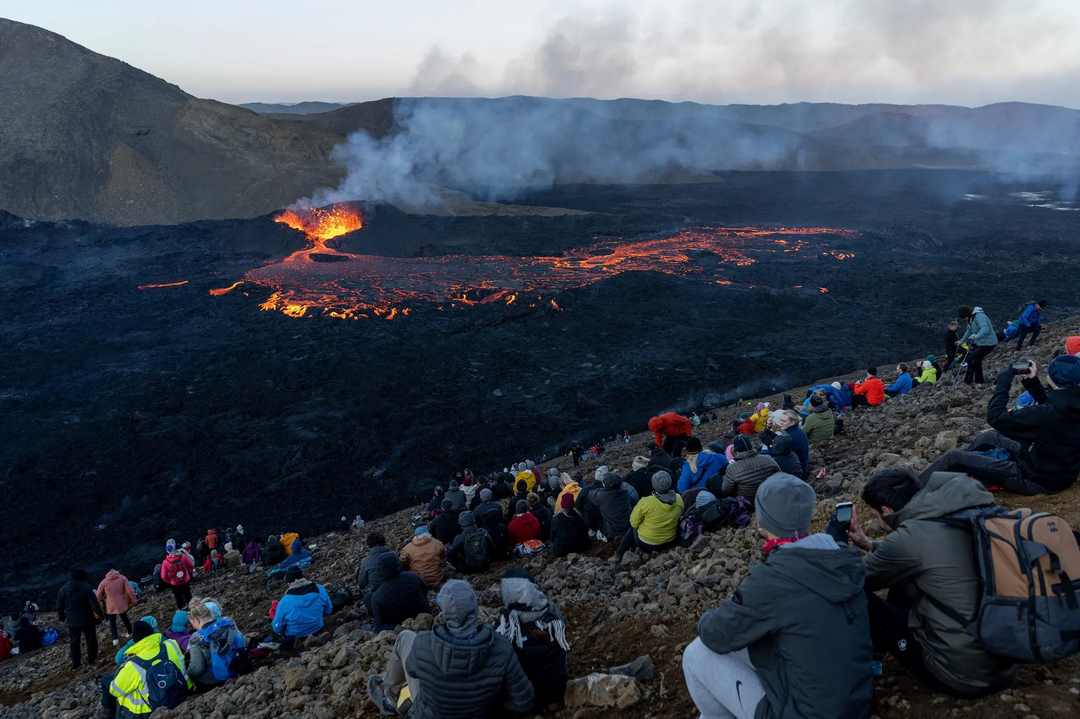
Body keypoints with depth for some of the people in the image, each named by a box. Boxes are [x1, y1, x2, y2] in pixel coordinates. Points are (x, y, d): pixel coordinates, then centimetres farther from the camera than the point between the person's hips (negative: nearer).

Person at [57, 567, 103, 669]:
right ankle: (91, 659, 21)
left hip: (72, 621, 3)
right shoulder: (87, 588, -16)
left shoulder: (63, 589, -4)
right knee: (91, 639, 14)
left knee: (75, 641, 13)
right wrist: (100, 615, -9)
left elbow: (59, 606, 5)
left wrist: (62, 617, 20)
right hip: (87, 619, -3)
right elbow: (94, 603, -19)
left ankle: (76, 663, 16)